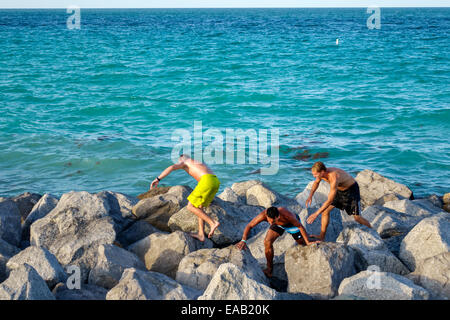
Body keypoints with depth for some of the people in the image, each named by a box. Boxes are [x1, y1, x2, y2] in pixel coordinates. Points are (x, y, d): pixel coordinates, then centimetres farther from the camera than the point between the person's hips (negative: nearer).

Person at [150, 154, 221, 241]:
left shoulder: (184, 162, 20)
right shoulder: (200, 163, 40)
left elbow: (171, 167, -1)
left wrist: (158, 179, -5)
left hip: (207, 181, -8)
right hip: (216, 182, 8)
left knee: (190, 207, 0)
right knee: (199, 207, 18)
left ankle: (213, 223, -7)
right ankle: (201, 234, 12)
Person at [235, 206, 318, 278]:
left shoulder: (287, 215, -46)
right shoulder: (263, 214, -40)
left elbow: (300, 226, -29)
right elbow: (249, 226, -29)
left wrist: (308, 242, -18)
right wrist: (243, 240, -43)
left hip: (292, 223, -2)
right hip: (278, 225, 2)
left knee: (302, 243, 18)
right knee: (267, 242, -18)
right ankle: (269, 268, 2)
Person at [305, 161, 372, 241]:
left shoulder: (334, 178, -41)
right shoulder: (322, 173, -17)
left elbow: (330, 201, -40)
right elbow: (316, 182, 10)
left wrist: (316, 214, -37)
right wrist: (310, 195, -6)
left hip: (351, 189, -7)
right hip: (339, 190, 7)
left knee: (357, 218, -6)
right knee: (325, 211, -3)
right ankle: (322, 236, 6)